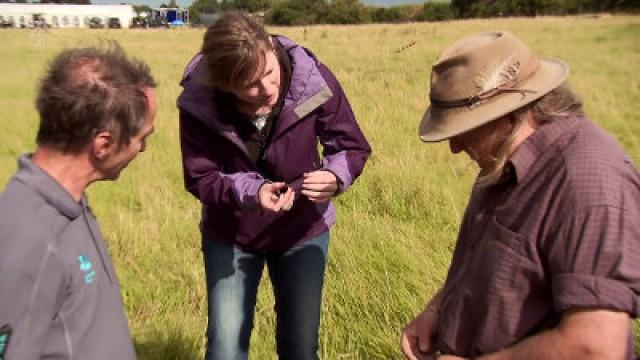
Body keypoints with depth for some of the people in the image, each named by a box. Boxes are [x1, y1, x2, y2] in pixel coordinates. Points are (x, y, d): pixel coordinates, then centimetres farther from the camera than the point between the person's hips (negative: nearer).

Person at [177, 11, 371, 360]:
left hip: (302, 230, 1)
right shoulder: (198, 102, -24)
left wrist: (335, 176, -35)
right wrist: (250, 192, -36)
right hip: (230, 234, 0)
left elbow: (352, 146, -12)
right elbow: (200, 179, -16)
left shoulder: (314, 80, -23)